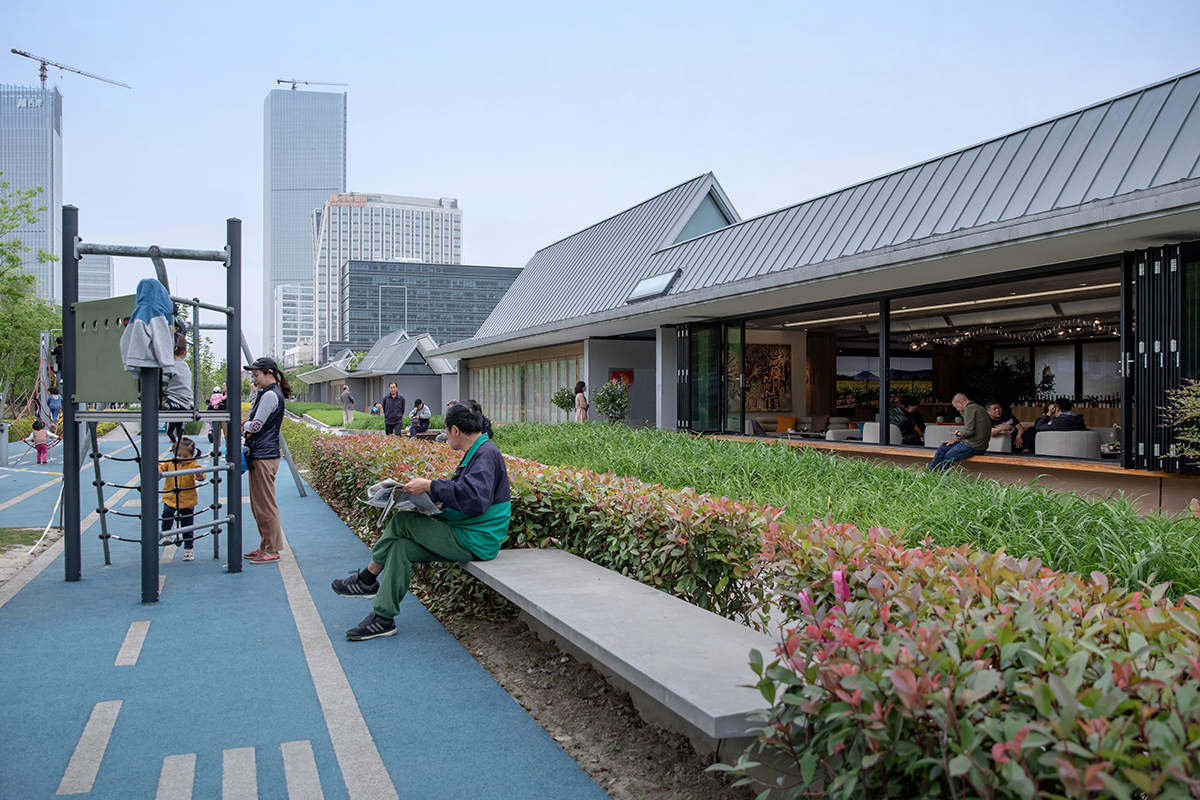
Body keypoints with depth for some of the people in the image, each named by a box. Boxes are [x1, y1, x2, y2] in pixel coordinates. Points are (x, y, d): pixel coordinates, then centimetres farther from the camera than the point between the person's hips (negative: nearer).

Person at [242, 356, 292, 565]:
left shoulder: (270, 395, -14)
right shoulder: (266, 394, 17)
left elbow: (256, 426, -16)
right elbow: (255, 425, 16)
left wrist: (241, 426, 2)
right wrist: (246, 428, -4)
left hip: (264, 457, -10)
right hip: (258, 455, 10)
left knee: (265, 505, -4)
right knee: (258, 506, 15)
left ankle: (272, 550, 2)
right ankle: (265, 546, 22)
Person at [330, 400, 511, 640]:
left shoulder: (486, 454, -18)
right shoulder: (476, 453, 14)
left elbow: (474, 498, -32)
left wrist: (430, 486, -27)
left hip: (474, 542, -10)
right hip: (463, 533, 10)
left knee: (402, 521, -10)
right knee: (400, 547, 1)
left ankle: (367, 579, 7)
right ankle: (383, 618, 6)